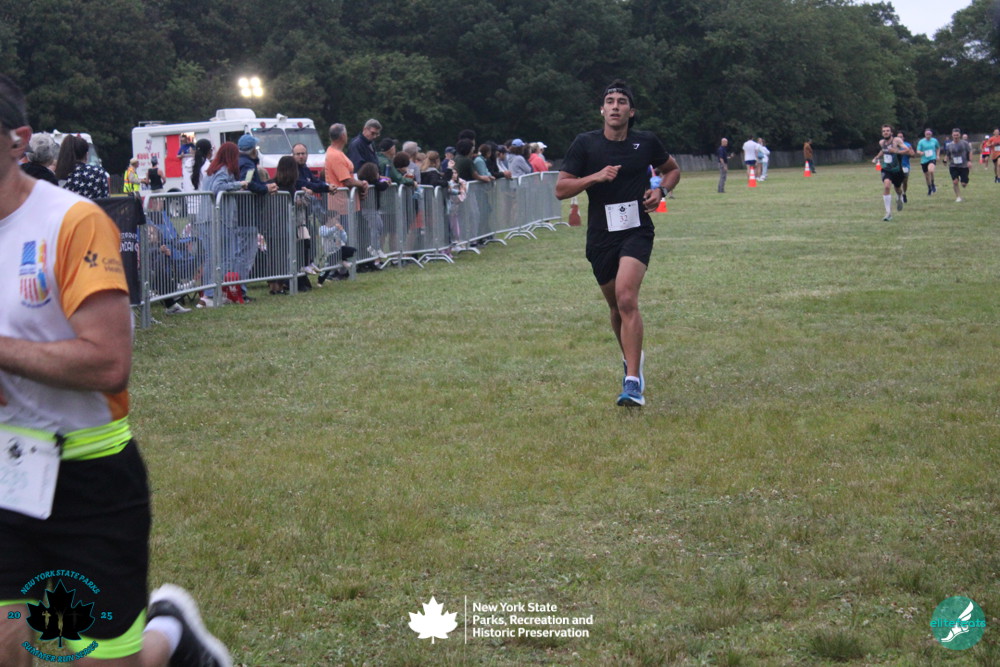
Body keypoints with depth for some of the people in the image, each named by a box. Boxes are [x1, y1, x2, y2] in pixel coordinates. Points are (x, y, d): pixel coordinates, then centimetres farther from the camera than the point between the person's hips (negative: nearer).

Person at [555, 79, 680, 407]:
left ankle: (633, 382, -24)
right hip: (600, 236, 2)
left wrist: (661, 190, 1)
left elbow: (672, 168, 22)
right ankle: (631, 358, 42)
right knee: (616, 306, 13)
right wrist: (596, 176, -17)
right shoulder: (585, 144, 0)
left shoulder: (646, 142, 3)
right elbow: (561, 188, -3)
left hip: (637, 231, -2)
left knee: (626, 298, -21)